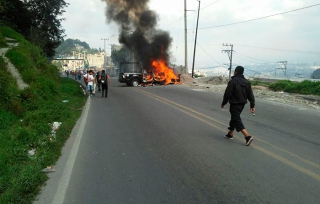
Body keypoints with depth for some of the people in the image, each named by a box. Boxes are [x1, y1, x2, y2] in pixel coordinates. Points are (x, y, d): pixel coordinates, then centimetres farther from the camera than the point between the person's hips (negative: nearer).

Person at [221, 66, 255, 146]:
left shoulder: (232, 81, -15)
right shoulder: (247, 82, 6)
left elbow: (227, 94, -13)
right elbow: (250, 95, 6)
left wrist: (223, 103, -1)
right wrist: (252, 105, 10)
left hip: (235, 104, -8)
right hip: (242, 104, 8)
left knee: (236, 119, -5)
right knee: (234, 118, 21)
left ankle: (248, 136, -16)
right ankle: (230, 134, 32)